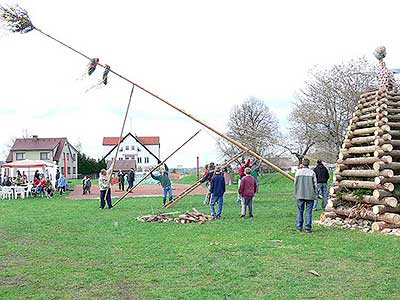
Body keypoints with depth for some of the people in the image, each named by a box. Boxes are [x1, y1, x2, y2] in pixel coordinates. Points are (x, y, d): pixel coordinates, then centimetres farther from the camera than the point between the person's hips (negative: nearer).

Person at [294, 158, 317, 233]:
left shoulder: (298, 172, 0)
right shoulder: (312, 172, -3)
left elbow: (295, 183, 3)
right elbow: (315, 184, -1)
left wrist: (296, 193, 13)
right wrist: (315, 193, 10)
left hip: (300, 195, 1)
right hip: (310, 195, -1)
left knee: (300, 211, 10)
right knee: (308, 212, 3)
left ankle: (299, 227, 12)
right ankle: (308, 228, 2)